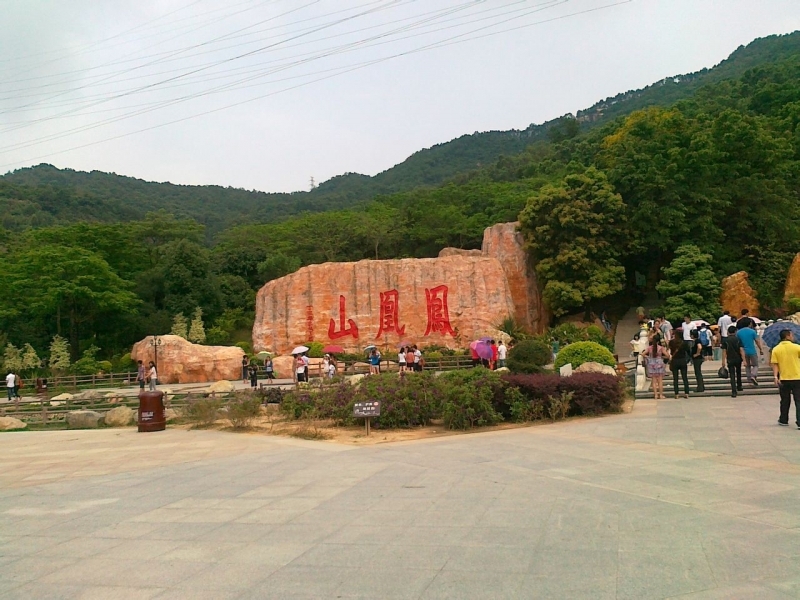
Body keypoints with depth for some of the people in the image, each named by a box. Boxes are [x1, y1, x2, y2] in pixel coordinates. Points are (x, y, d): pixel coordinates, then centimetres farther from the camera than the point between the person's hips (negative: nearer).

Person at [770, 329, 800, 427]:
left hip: (784, 379, 2)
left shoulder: (776, 349, -1)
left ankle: (783, 420, 25)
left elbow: (775, 364, -6)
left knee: (785, 401, 16)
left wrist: (776, 377, -7)